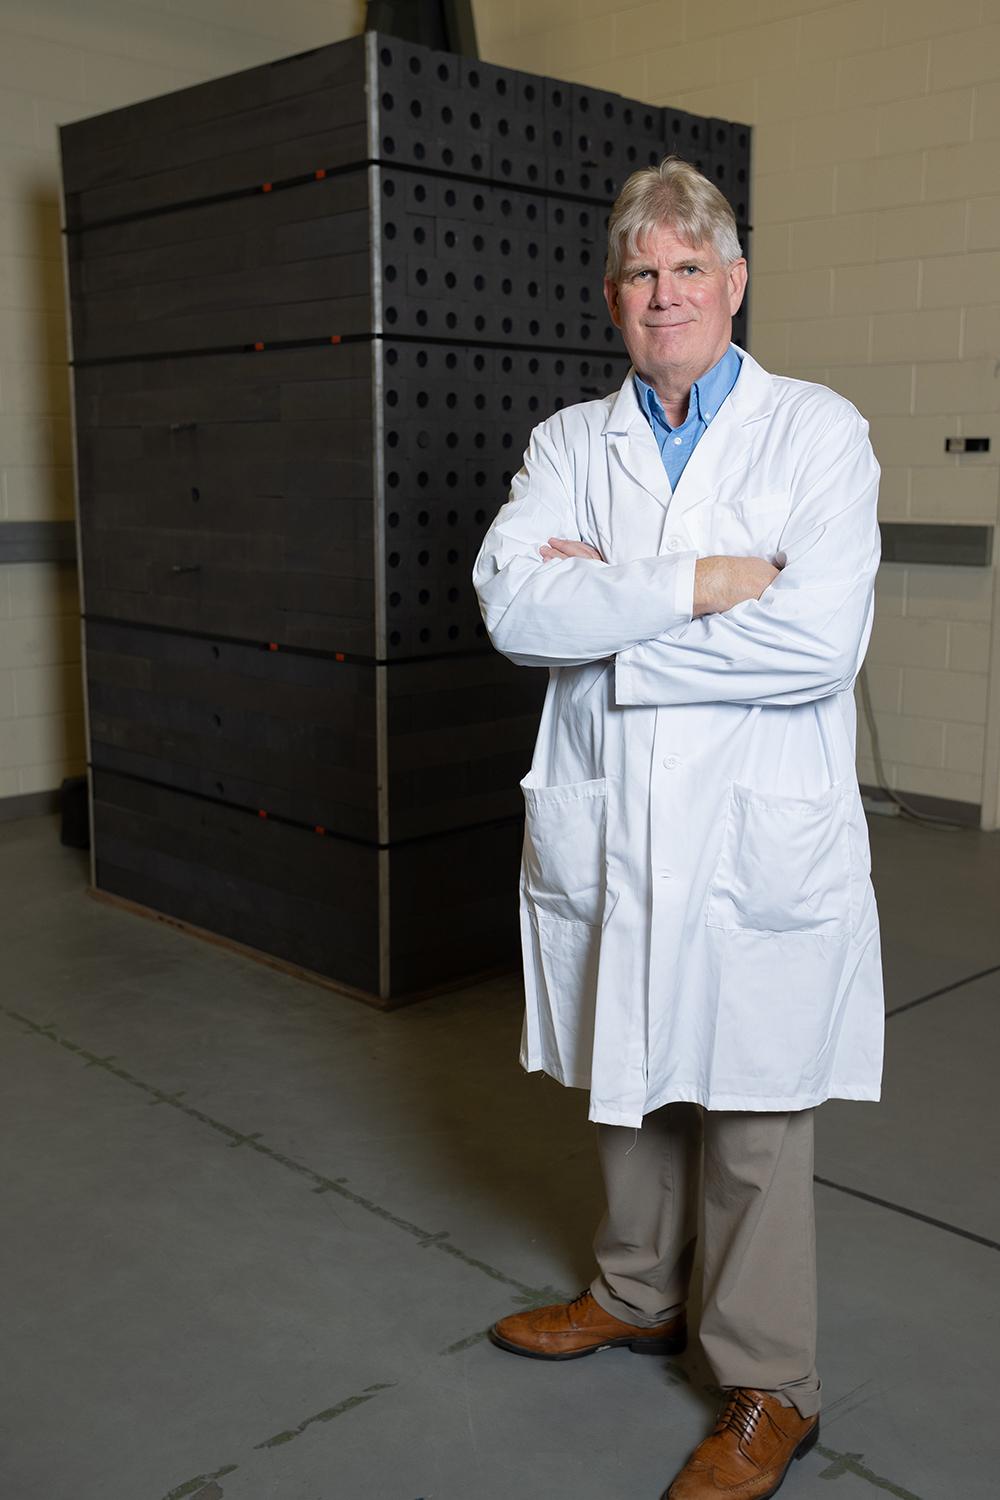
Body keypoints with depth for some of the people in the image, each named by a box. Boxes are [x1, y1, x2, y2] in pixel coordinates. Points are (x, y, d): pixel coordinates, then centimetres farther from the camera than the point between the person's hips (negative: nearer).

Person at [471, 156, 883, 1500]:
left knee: (751, 1122, 6)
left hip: (757, 846, -4)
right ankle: (639, 1295, 43)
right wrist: (701, 584, -17)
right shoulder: (571, 442, 7)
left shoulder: (820, 433, -3)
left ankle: (769, 1391, 26)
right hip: (606, 834, 4)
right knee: (628, 1083, 19)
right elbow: (511, 604, -10)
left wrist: (610, 608, -13)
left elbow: (818, 642, -17)